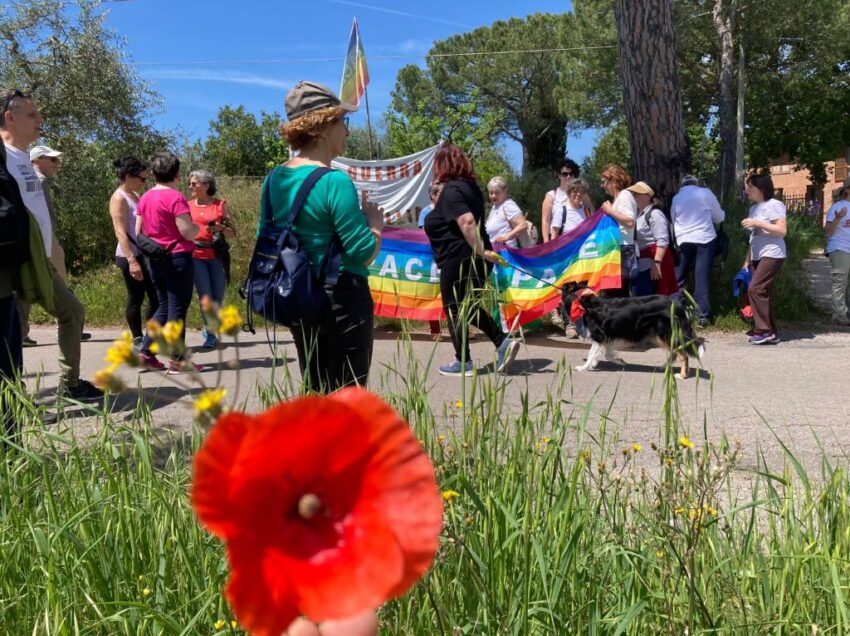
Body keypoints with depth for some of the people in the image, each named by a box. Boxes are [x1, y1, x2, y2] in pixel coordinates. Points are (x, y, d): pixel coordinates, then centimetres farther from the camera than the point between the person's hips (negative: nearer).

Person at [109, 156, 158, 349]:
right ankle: (138, 339, 11)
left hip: (145, 254, 8)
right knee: (136, 298, 0)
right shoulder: (119, 198, -11)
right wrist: (132, 260, -26)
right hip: (131, 256, -8)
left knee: (157, 296, 8)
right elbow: (120, 233, -19)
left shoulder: (134, 196, 14)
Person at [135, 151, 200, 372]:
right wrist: (197, 227, 4)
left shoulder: (145, 198, 9)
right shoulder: (175, 197, -14)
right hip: (177, 258, -7)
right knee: (178, 308, -1)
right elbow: (188, 233, -16)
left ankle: (146, 352, 14)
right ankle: (177, 360, 3)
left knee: (163, 306, 17)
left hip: (154, 259, 7)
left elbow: (138, 232, 11)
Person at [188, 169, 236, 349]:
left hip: (216, 256, 0)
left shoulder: (221, 204, 3)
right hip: (196, 256, 0)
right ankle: (211, 333, 12)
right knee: (205, 296, -3)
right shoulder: (187, 206, 8)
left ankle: (209, 330, 26)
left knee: (218, 297, 2)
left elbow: (233, 233, 3)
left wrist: (220, 228, -14)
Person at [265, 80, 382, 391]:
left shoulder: (275, 178, 6)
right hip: (341, 298, -8)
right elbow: (364, 253, -18)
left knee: (313, 393, 18)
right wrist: (375, 222, 0)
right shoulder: (334, 181, -17)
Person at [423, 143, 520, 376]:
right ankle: (503, 342, 9)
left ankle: (463, 363, 12)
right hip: (473, 259, 9)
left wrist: (481, 252, -28)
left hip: (459, 259, -9)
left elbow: (467, 222, -28)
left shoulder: (451, 191, -16)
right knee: (469, 306, 20)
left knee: (455, 309, 3)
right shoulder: (470, 186, 13)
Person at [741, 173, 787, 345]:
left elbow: (782, 230, -17)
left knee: (755, 289, -17)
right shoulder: (754, 208, 16)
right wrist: (747, 260, 17)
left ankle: (764, 330, -12)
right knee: (763, 293, 6)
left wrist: (758, 223, -19)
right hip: (757, 257, 8)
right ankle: (771, 332, 10)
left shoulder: (774, 205, -8)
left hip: (772, 255, -8)